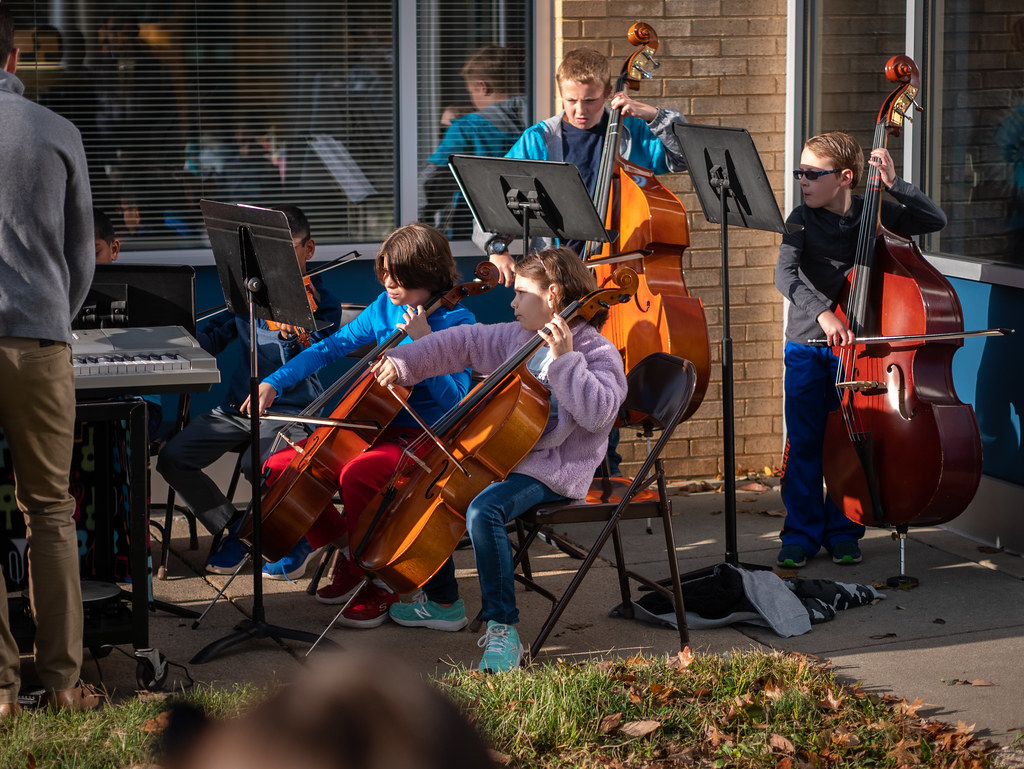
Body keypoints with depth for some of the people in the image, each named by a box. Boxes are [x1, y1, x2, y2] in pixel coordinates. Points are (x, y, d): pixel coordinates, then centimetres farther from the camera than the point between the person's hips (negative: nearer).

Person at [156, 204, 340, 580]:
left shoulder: (320, 302, -1)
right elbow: (212, 339, 16)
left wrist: (292, 333, -36)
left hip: (290, 409, -6)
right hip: (239, 407, 6)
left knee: (257, 464, -35)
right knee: (172, 458, -12)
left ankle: (298, 540, -5)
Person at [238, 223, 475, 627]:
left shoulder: (457, 323, -11)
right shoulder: (385, 307, 8)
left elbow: (453, 401, -20)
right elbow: (331, 347, 11)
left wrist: (424, 342, -27)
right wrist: (274, 382, 1)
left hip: (420, 438, -7)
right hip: (371, 427, 7)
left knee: (356, 475, -37)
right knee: (279, 467, -7)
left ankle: (380, 583, -16)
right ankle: (347, 552, 10)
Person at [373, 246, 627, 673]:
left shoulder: (597, 353, -12)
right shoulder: (516, 337, 12)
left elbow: (598, 413, -28)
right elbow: (462, 343, 16)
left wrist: (565, 361, -30)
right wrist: (403, 362, 8)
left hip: (553, 472, -9)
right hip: (502, 457, 9)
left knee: (483, 510, -34)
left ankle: (502, 629, -28)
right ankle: (443, 602, 24)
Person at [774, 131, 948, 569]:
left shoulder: (871, 214, -2)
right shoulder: (802, 220, -5)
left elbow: (935, 221, -7)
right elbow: (785, 276, -19)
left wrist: (893, 184, -18)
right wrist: (820, 311, -34)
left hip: (852, 343, 0)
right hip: (806, 347, 0)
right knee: (804, 442, 2)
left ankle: (843, 532, 18)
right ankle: (802, 533, 13)